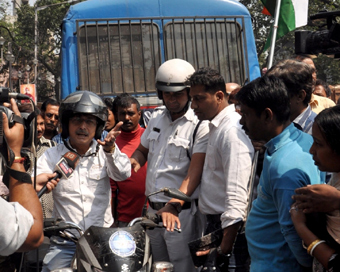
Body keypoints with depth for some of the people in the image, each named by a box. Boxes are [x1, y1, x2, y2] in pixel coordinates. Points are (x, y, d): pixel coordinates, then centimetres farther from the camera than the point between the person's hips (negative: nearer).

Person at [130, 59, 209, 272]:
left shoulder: (200, 125, -12)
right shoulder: (156, 119, 10)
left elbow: (195, 172, -20)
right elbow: (142, 150, 24)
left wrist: (174, 206, -30)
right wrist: (134, 161, -1)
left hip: (181, 210, -7)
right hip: (153, 209, 7)